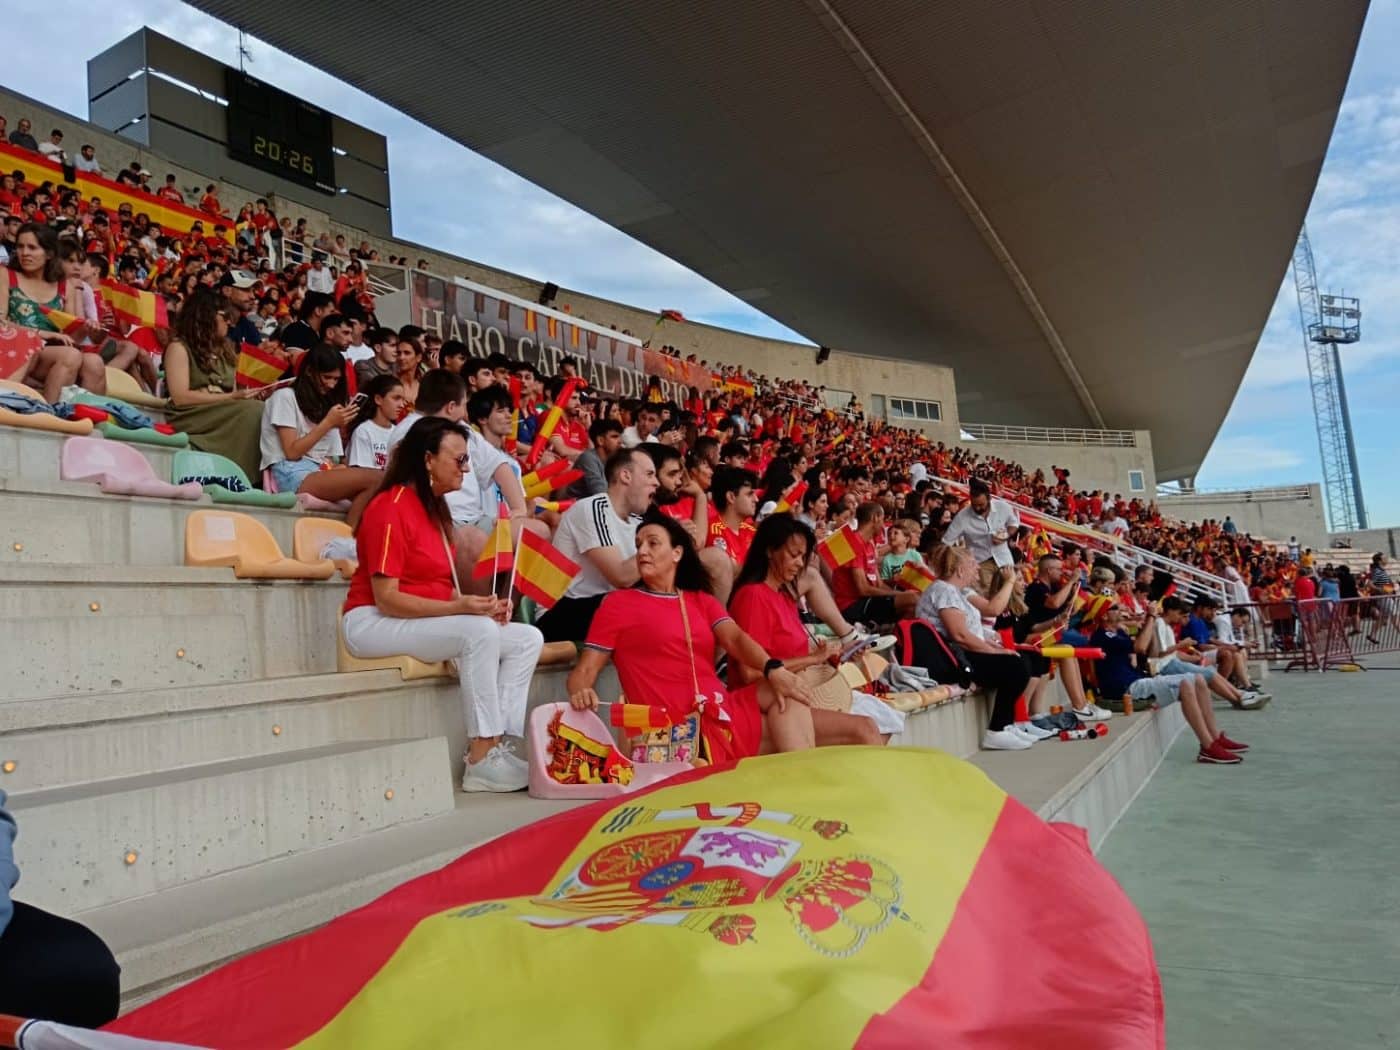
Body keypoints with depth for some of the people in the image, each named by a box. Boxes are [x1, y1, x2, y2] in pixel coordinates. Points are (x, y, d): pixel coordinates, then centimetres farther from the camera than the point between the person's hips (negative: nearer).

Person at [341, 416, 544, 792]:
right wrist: (459, 607, -28)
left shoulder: (434, 507, 12)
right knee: (480, 631, -32)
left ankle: (496, 745, -13)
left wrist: (479, 604, -8)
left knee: (528, 640, -4)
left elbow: (439, 588, 10)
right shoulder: (391, 507, -15)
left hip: (426, 620, 9)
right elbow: (386, 599, -20)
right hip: (371, 623, -9)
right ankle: (480, 763, -26)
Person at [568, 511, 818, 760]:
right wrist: (580, 695, -24)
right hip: (676, 727, -5)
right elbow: (585, 669, 1)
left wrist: (773, 670, -19)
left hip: (722, 711, 6)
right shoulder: (617, 603, 5)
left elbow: (736, 639, 1)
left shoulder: (702, 600, 19)